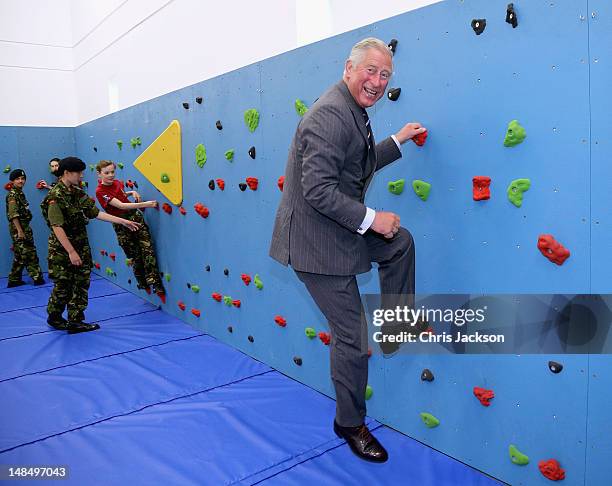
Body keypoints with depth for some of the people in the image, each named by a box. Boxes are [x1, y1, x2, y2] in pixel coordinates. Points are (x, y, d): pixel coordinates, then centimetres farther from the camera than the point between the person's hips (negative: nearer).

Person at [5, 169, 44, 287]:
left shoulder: (20, 193, 15)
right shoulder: (12, 195, -12)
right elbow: (13, 214, -19)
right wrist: (20, 231, -22)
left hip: (24, 227, 9)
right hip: (18, 228, -9)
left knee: (21, 255, 12)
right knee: (29, 253, -5)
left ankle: (14, 280, 17)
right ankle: (37, 277, 0)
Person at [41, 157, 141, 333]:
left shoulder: (78, 193, 6)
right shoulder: (55, 196, -16)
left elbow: (96, 213, 7)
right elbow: (57, 227, -20)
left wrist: (123, 221, 2)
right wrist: (71, 252, -21)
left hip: (82, 248, 7)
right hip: (62, 251, -7)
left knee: (81, 285, 8)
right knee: (63, 287, 5)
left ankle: (75, 322, 18)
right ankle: (54, 318, 27)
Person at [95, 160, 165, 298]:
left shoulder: (117, 182, 6)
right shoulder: (100, 192, -14)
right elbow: (121, 205, -24)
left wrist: (132, 192, 6)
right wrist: (145, 204, -30)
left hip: (136, 217, 5)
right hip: (121, 225, -4)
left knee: (148, 250, -7)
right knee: (135, 257, 4)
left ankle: (157, 286, -8)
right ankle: (144, 285, 22)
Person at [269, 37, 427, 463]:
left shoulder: (353, 112, 11)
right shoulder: (330, 115, -21)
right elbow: (319, 190, -28)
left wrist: (397, 141, 20)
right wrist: (371, 218, -20)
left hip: (340, 231, 9)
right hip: (318, 240, -9)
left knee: (400, 241, 17)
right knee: (351, 335, 1)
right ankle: (351, 424, 23)